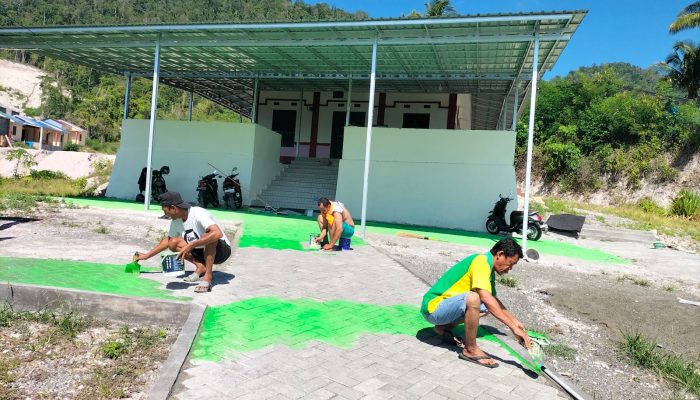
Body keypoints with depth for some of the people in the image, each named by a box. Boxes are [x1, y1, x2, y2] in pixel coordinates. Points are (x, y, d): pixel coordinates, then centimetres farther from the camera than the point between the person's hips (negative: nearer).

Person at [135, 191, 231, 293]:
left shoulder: (198, 214, -25)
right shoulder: (176, 221, -1)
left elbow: (217, 233, -41)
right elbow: (168, 240, 19)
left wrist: (191, 246, -39)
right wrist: (147, 255, 16)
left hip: (222, 250, -8)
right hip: (201, 251, 8)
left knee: (207, 236, -37)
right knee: (173, 243, -5)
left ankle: (207, 276, -29)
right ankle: (201, 267, -4)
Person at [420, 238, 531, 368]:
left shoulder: (489, 269, 13)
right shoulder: (481, 261, -18)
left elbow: (494, 299, 27)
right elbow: (486, 298, -31)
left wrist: (514, 320, 20)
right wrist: (513, 327, -30)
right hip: (432, 307, -10)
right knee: (472, 298, -32)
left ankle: (444, 327, 12)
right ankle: (470, 350, -15)